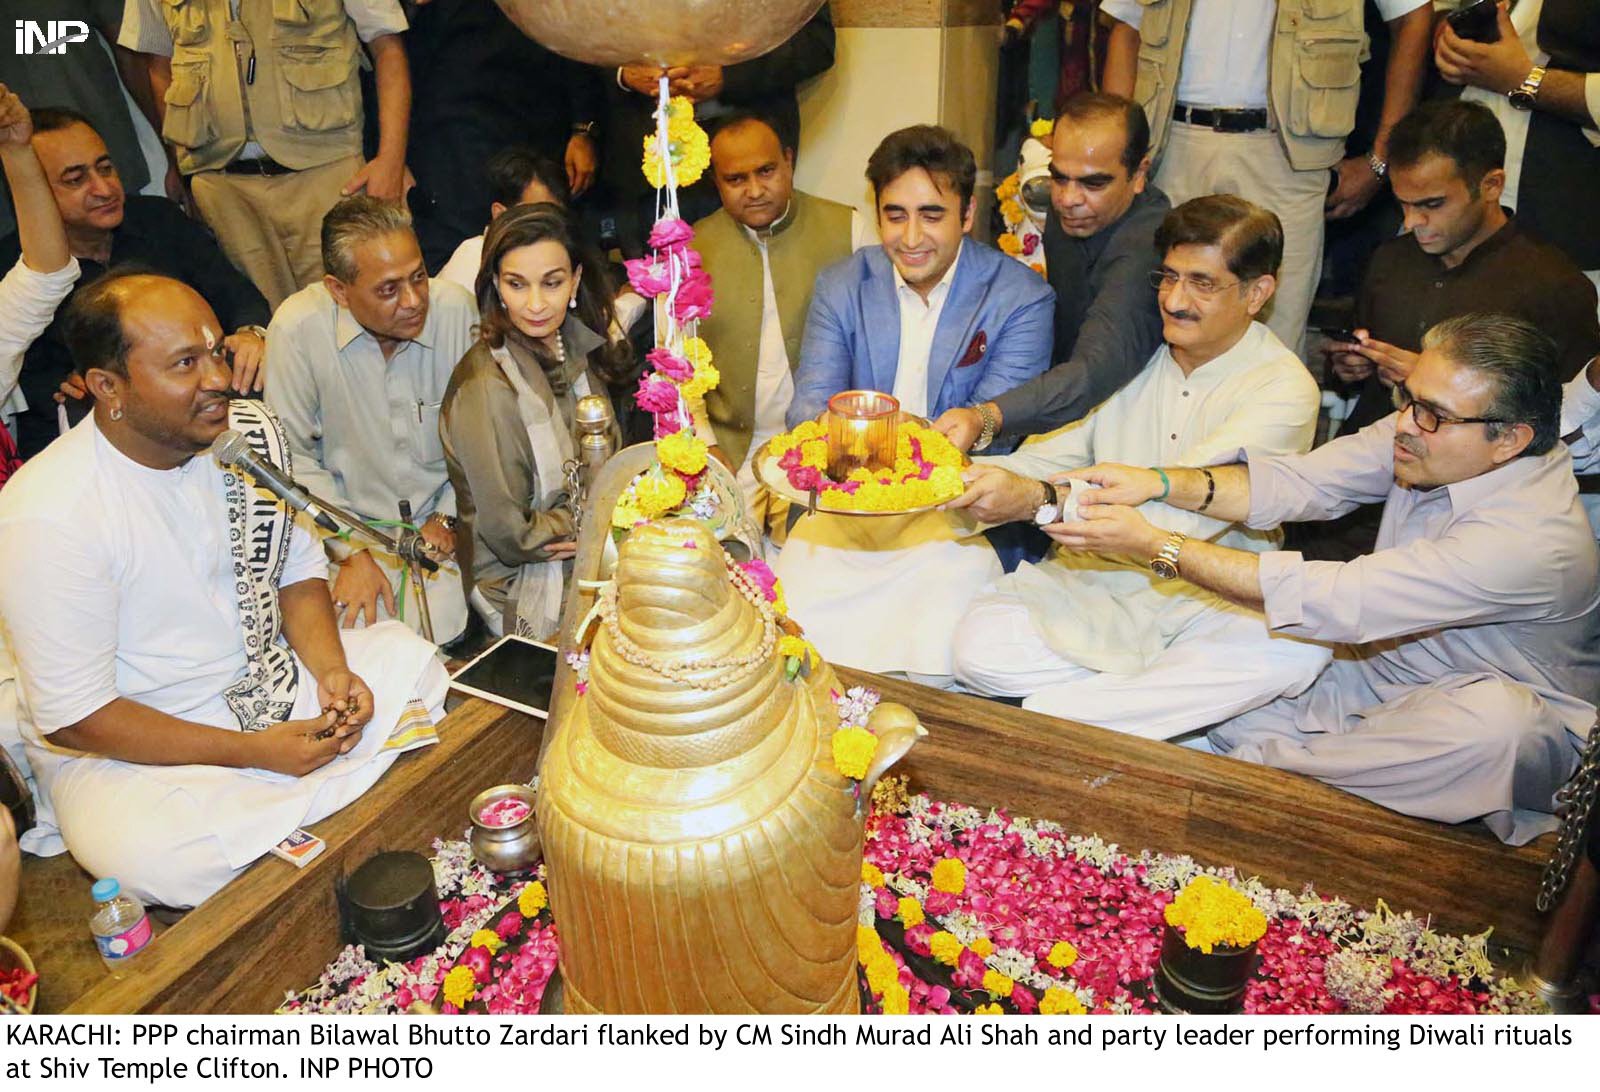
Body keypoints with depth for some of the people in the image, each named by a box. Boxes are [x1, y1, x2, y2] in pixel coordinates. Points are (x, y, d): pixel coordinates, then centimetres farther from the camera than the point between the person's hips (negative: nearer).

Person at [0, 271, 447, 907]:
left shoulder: (251, 432, -5)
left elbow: (298, 570, 8)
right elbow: (73, 716, -19)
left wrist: (331, 669, -12)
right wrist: (253, 751, -22)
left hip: (268, 685, 6)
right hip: (122, 746, -5)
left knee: (412, 660, -9)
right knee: (144, 853, -34)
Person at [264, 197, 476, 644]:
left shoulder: (456, 310, -11)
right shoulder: (298, 328, -15)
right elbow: (295, 456, -7)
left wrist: (448, 519, -3)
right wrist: (352, 553, -9)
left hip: (438, 529, 1)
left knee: (438, 631, -19)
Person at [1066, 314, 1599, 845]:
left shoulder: (1534, 539, -32)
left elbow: (1331, 598, -35)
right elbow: (1300, 481, -13)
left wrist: (1155, 544, -35)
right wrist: (1161, 481, -30)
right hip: (1378, 675, 5)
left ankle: (1261, 765, -24)